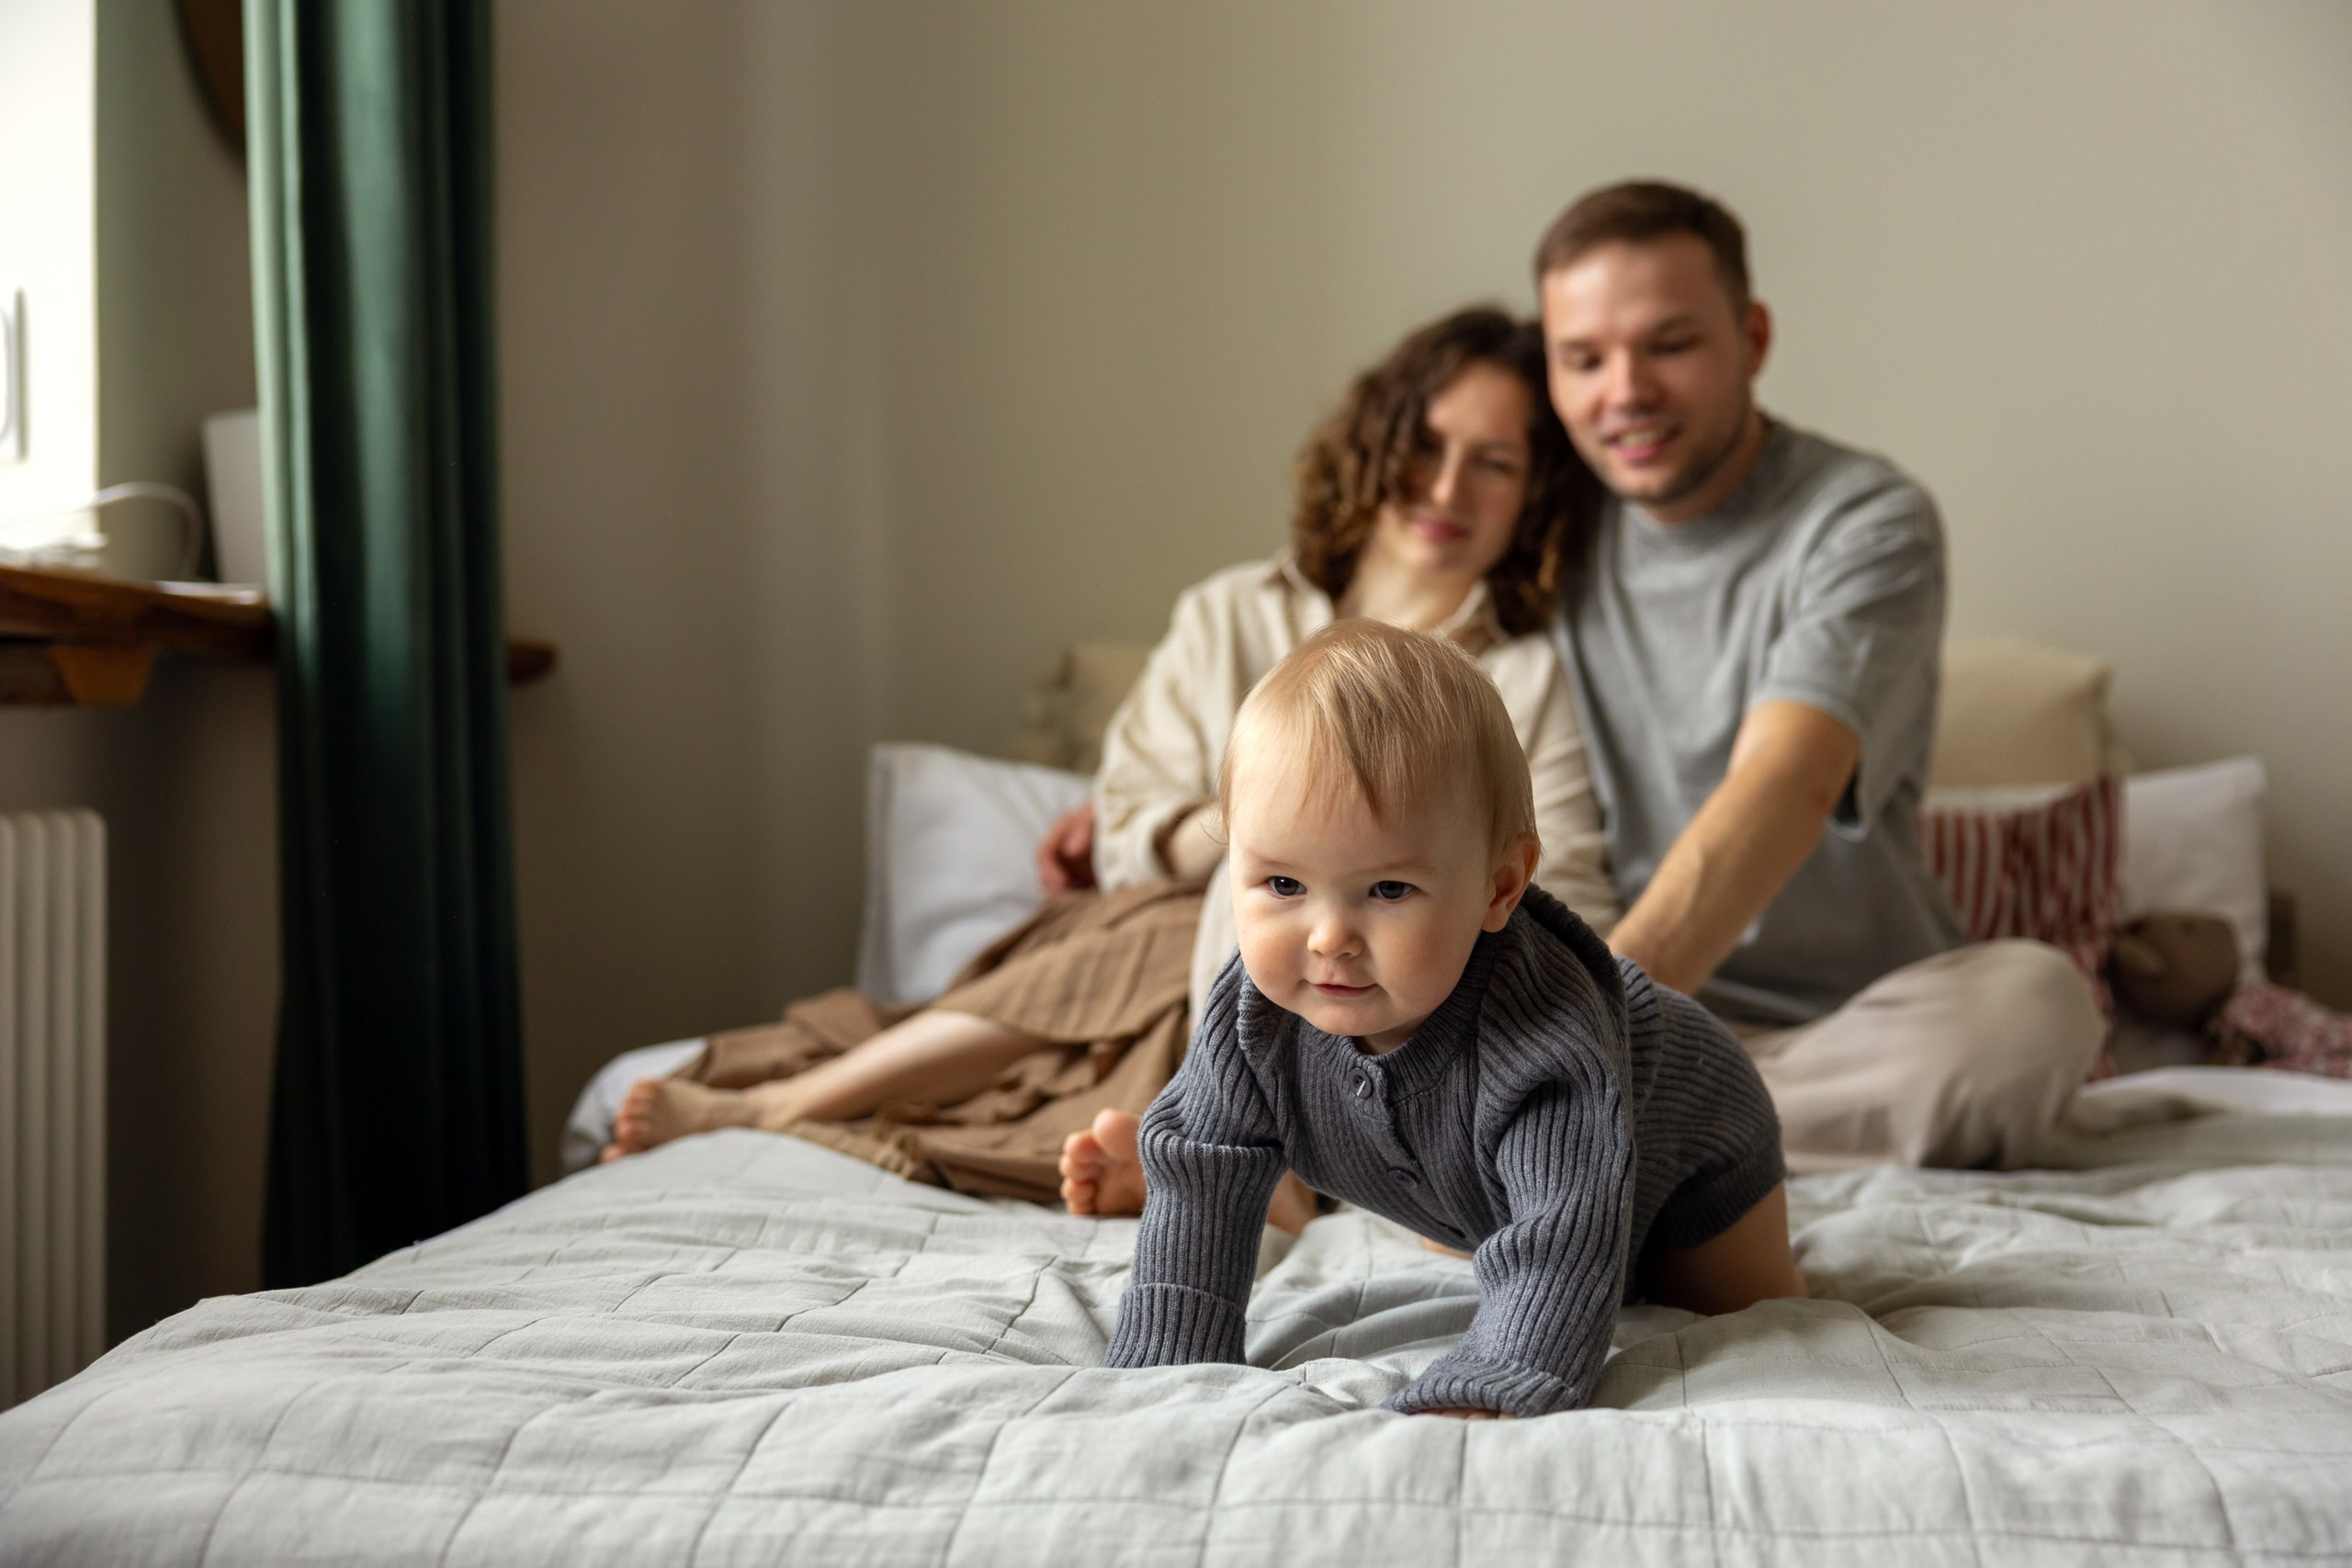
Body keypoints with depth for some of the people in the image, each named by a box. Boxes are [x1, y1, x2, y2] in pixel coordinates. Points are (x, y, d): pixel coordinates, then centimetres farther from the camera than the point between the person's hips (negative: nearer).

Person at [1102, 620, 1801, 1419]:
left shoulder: (1542, 1036, -51)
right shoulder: (1252, 1019, -34)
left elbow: (1564, 1244, -56)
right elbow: (1197, 1193, -25)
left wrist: (1477, 1399, -70)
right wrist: (1160, 1372, -33)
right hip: (1470, 1188, 5)